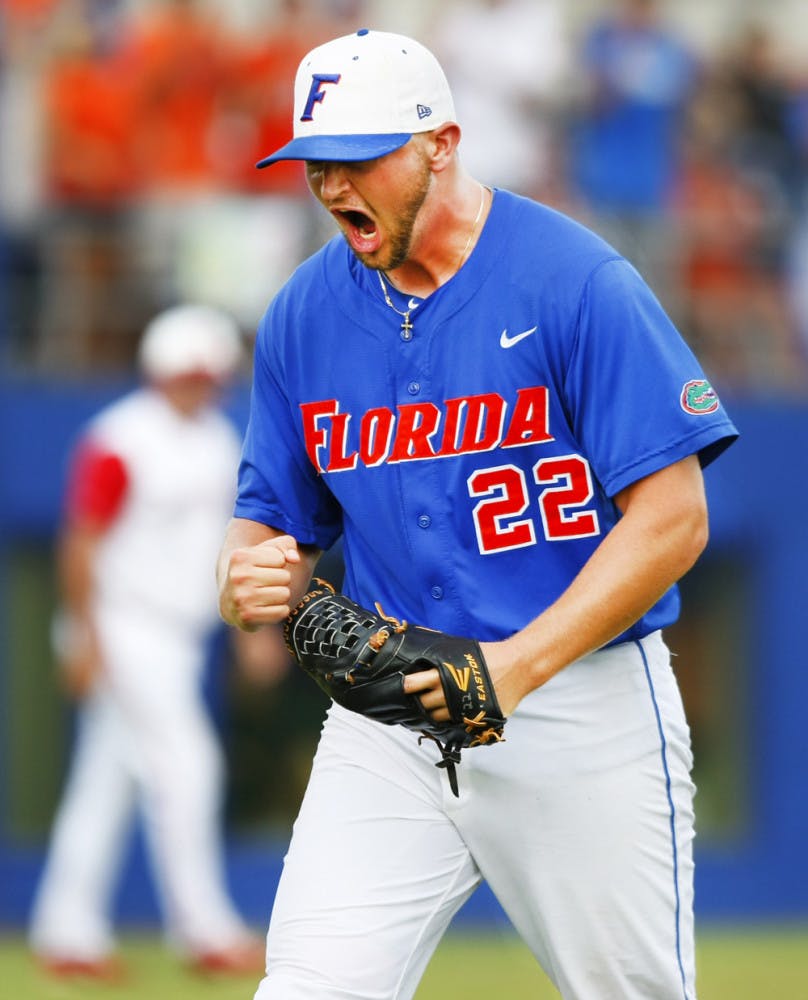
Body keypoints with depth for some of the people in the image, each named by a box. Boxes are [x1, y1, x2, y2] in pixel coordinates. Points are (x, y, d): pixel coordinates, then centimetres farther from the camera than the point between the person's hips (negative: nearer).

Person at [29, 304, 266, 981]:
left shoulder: (219, 439, 11)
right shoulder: (119, 442, -14)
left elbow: (225, 537, 19)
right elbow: (81, 543, -14)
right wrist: (85, 638, -17)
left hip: (178, 638, 8)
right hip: (124, 631, -8)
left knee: (109, 780, 9)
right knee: (183, 763, -12)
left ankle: (67, 933, 12)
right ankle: (205, 930, -9)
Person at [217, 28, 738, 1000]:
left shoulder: (578, 282, -11)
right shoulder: (303, 314, 5)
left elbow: (673, 518, -14)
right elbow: (274, 516, 14)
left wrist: (518, 665, -23)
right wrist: (245, 580, -12)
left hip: (584, 704, -3)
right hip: (385, 718, 4)